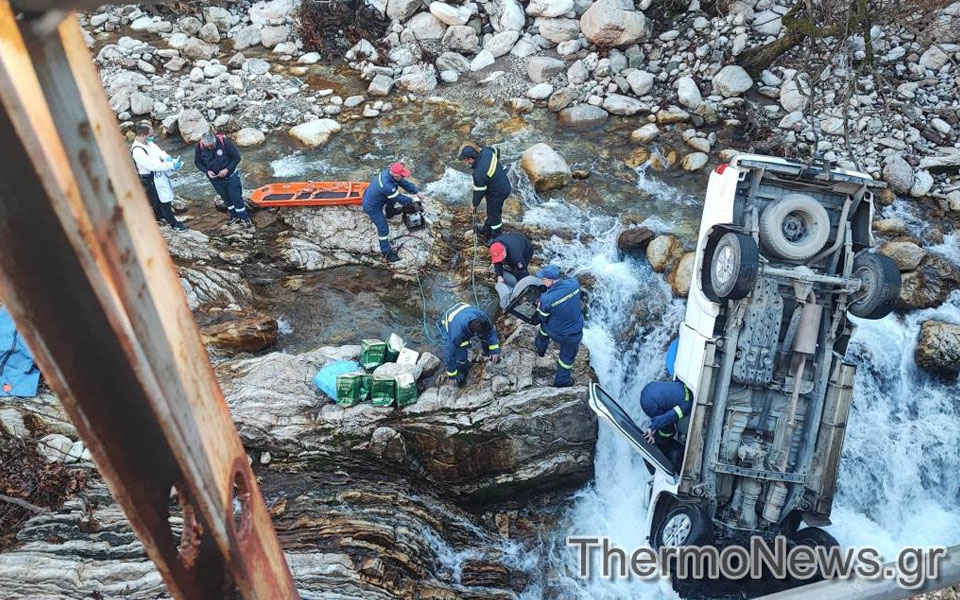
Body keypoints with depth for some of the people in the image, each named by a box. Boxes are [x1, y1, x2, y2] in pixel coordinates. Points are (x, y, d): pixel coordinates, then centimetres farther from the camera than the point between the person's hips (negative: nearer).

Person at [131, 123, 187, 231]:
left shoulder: (149, 142, -3)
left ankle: (160, 216, 47)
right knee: (164, 201, 3)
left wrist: (168, 158, -11)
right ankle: (174, 224, 15)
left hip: (158, 175, 9)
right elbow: (152, 165, -32)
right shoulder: (137, 151, -30)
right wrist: (171, 165, -29)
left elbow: (159, 152, 10)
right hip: (151, 179, -9)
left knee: (158, 200, 27)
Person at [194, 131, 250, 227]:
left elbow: (237, 157, -16)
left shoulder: (224, 142, -25)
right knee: (226, 198, 17)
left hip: (230, 176, -3)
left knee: (236, 197, 4)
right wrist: (207, 171, -19)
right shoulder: (200, 147, -17)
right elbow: (197, 162, -1)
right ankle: (234, 217, 35)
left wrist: (227, 169, -25)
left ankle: (244, 218, 20)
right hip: (215, 178, 3)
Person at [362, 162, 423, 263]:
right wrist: (411, 200, -8)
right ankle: (386, 252, 18)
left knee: (394, 196, 29)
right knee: (383, 229, 0)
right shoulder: (387, 186, -42)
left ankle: (389, 212, 59)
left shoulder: (389, 172, -16)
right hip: (372, 207, -9)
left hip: (370, 197, 9)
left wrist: (417, 192, -8)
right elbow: (399, 198, -25)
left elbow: (404, 183, -3)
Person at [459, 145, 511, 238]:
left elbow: (479, 191, -22)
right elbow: (497, 151, 9)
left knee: (494, 215, 15)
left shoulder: (479, 173, -37)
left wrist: (475, 204, -3)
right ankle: (487, 229, 51)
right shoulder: (486, 152, -16)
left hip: (497, 193, -9)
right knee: (490, 210, 30)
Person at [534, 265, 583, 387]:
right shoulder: (574, 283, -25)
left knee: (544, 325, 35)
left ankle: (540, 348, 60)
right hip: (572, 334, 1)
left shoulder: (546, 299, -32)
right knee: (567, 356, 24)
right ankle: (561, 381, 44)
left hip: (554, 331, -1)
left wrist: (539, 307, 5)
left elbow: (543, 318, -12)